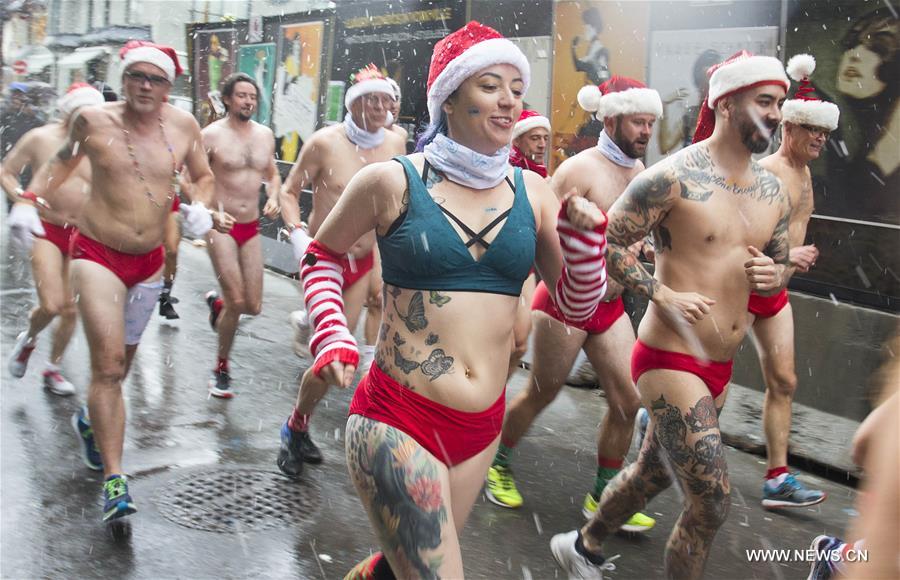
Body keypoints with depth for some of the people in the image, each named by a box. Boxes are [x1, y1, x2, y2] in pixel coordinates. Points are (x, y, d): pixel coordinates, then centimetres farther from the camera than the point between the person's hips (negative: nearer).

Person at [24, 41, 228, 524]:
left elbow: (204, 177, 14)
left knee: (118, 364, 18)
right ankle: (114, 479, -10)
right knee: (109, 364, -15)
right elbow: (63, 162, 13)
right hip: (97, 254, -3)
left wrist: (200, 209, -5)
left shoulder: (183, 125, -2)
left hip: (150, 261, 4)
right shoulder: (93, 121, -6)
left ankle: (92, 421, 49)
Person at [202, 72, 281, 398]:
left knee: (253, 306, 3)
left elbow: (272, 174, 21)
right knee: (236, 302, -10)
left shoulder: (265, 135, 8)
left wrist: (273, 198, 1)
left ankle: (217, 302, 39)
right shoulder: (212, 135, -7)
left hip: (251, 228, 5)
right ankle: (222, 368, 12)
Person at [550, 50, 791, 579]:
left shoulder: (773, 192, 8)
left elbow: (781, 266, 18)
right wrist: (662, 294, -20)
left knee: (655, 471, 24)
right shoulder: (673, 178, -15)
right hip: (670, 360, -8)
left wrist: (774, 275, -5)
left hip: (721, 367, 8)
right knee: (712, 502, -9)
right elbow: (606, 242, -12)